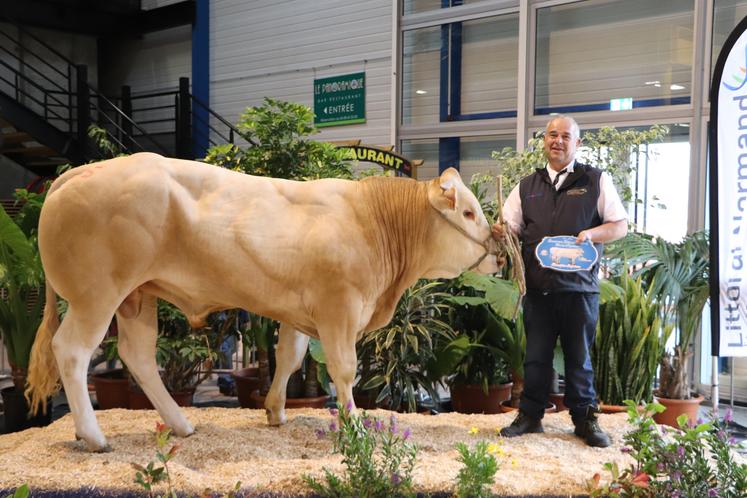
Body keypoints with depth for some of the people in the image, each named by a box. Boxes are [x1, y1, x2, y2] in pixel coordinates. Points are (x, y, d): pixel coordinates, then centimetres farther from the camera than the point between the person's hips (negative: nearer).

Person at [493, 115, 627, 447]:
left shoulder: (596, 181, 5)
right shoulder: (527, 186, 13)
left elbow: (620, 226, 3)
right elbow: (508, 228, 12)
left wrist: (590, 234, -16)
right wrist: (500, 233, -13)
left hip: (579, 287, -2)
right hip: (538, 286, 2)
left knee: (579, 357, 6)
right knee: (536, 356, 9)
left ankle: (585, 419, 18)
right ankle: (530, 416, 20)